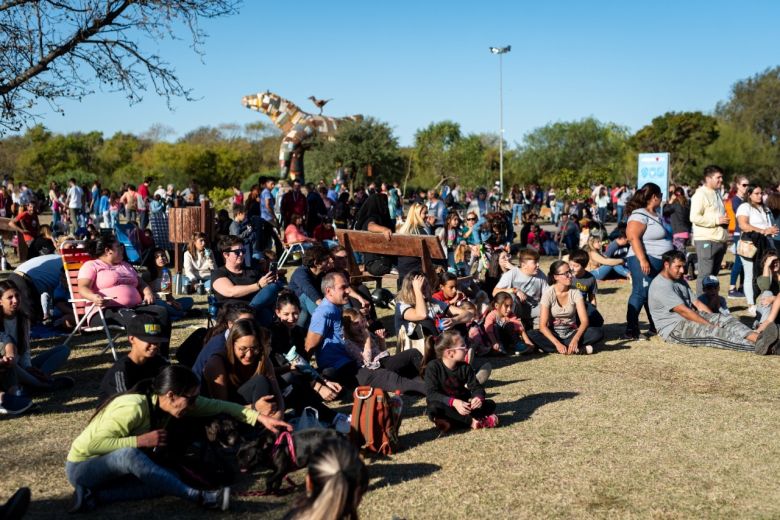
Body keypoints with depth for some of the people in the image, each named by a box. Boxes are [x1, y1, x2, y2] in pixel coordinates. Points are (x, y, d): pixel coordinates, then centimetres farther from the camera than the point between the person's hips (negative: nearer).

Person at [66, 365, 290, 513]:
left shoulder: (171, 402, -8)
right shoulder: (133, 407, -31)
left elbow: (218, 406, -8)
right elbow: (92, 445, -34)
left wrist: (260, 418, -15)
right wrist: (141, 441, -34)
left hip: (119, 465, 8)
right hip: (83, 467, -8)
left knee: (170, 478, -17)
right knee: (130, 454, -40)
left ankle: (95, 496, -15)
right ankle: (200, 498, -36)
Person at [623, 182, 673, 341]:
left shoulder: (655, 215, 17)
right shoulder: (639, 215, -13)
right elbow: (633, 237, -22)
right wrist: (642, 260, -29)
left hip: (659, 262, 10)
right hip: (646, 262, -10)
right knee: (640, 293, -11)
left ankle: (655, 327, 25)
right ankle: (630, 331, -11)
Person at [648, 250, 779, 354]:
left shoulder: (680, 281, 18)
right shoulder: (661, 285, -16)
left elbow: (697, 303, 14)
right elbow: (683, 311, -20)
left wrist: (715, 320, -1)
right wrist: (711, 325, -18)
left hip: (690, 320, 9)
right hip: (673, 329, -9)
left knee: (727, 320, -14)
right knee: (714, 332, -30)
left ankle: (758, 338, -38)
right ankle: (757, 346, -47)